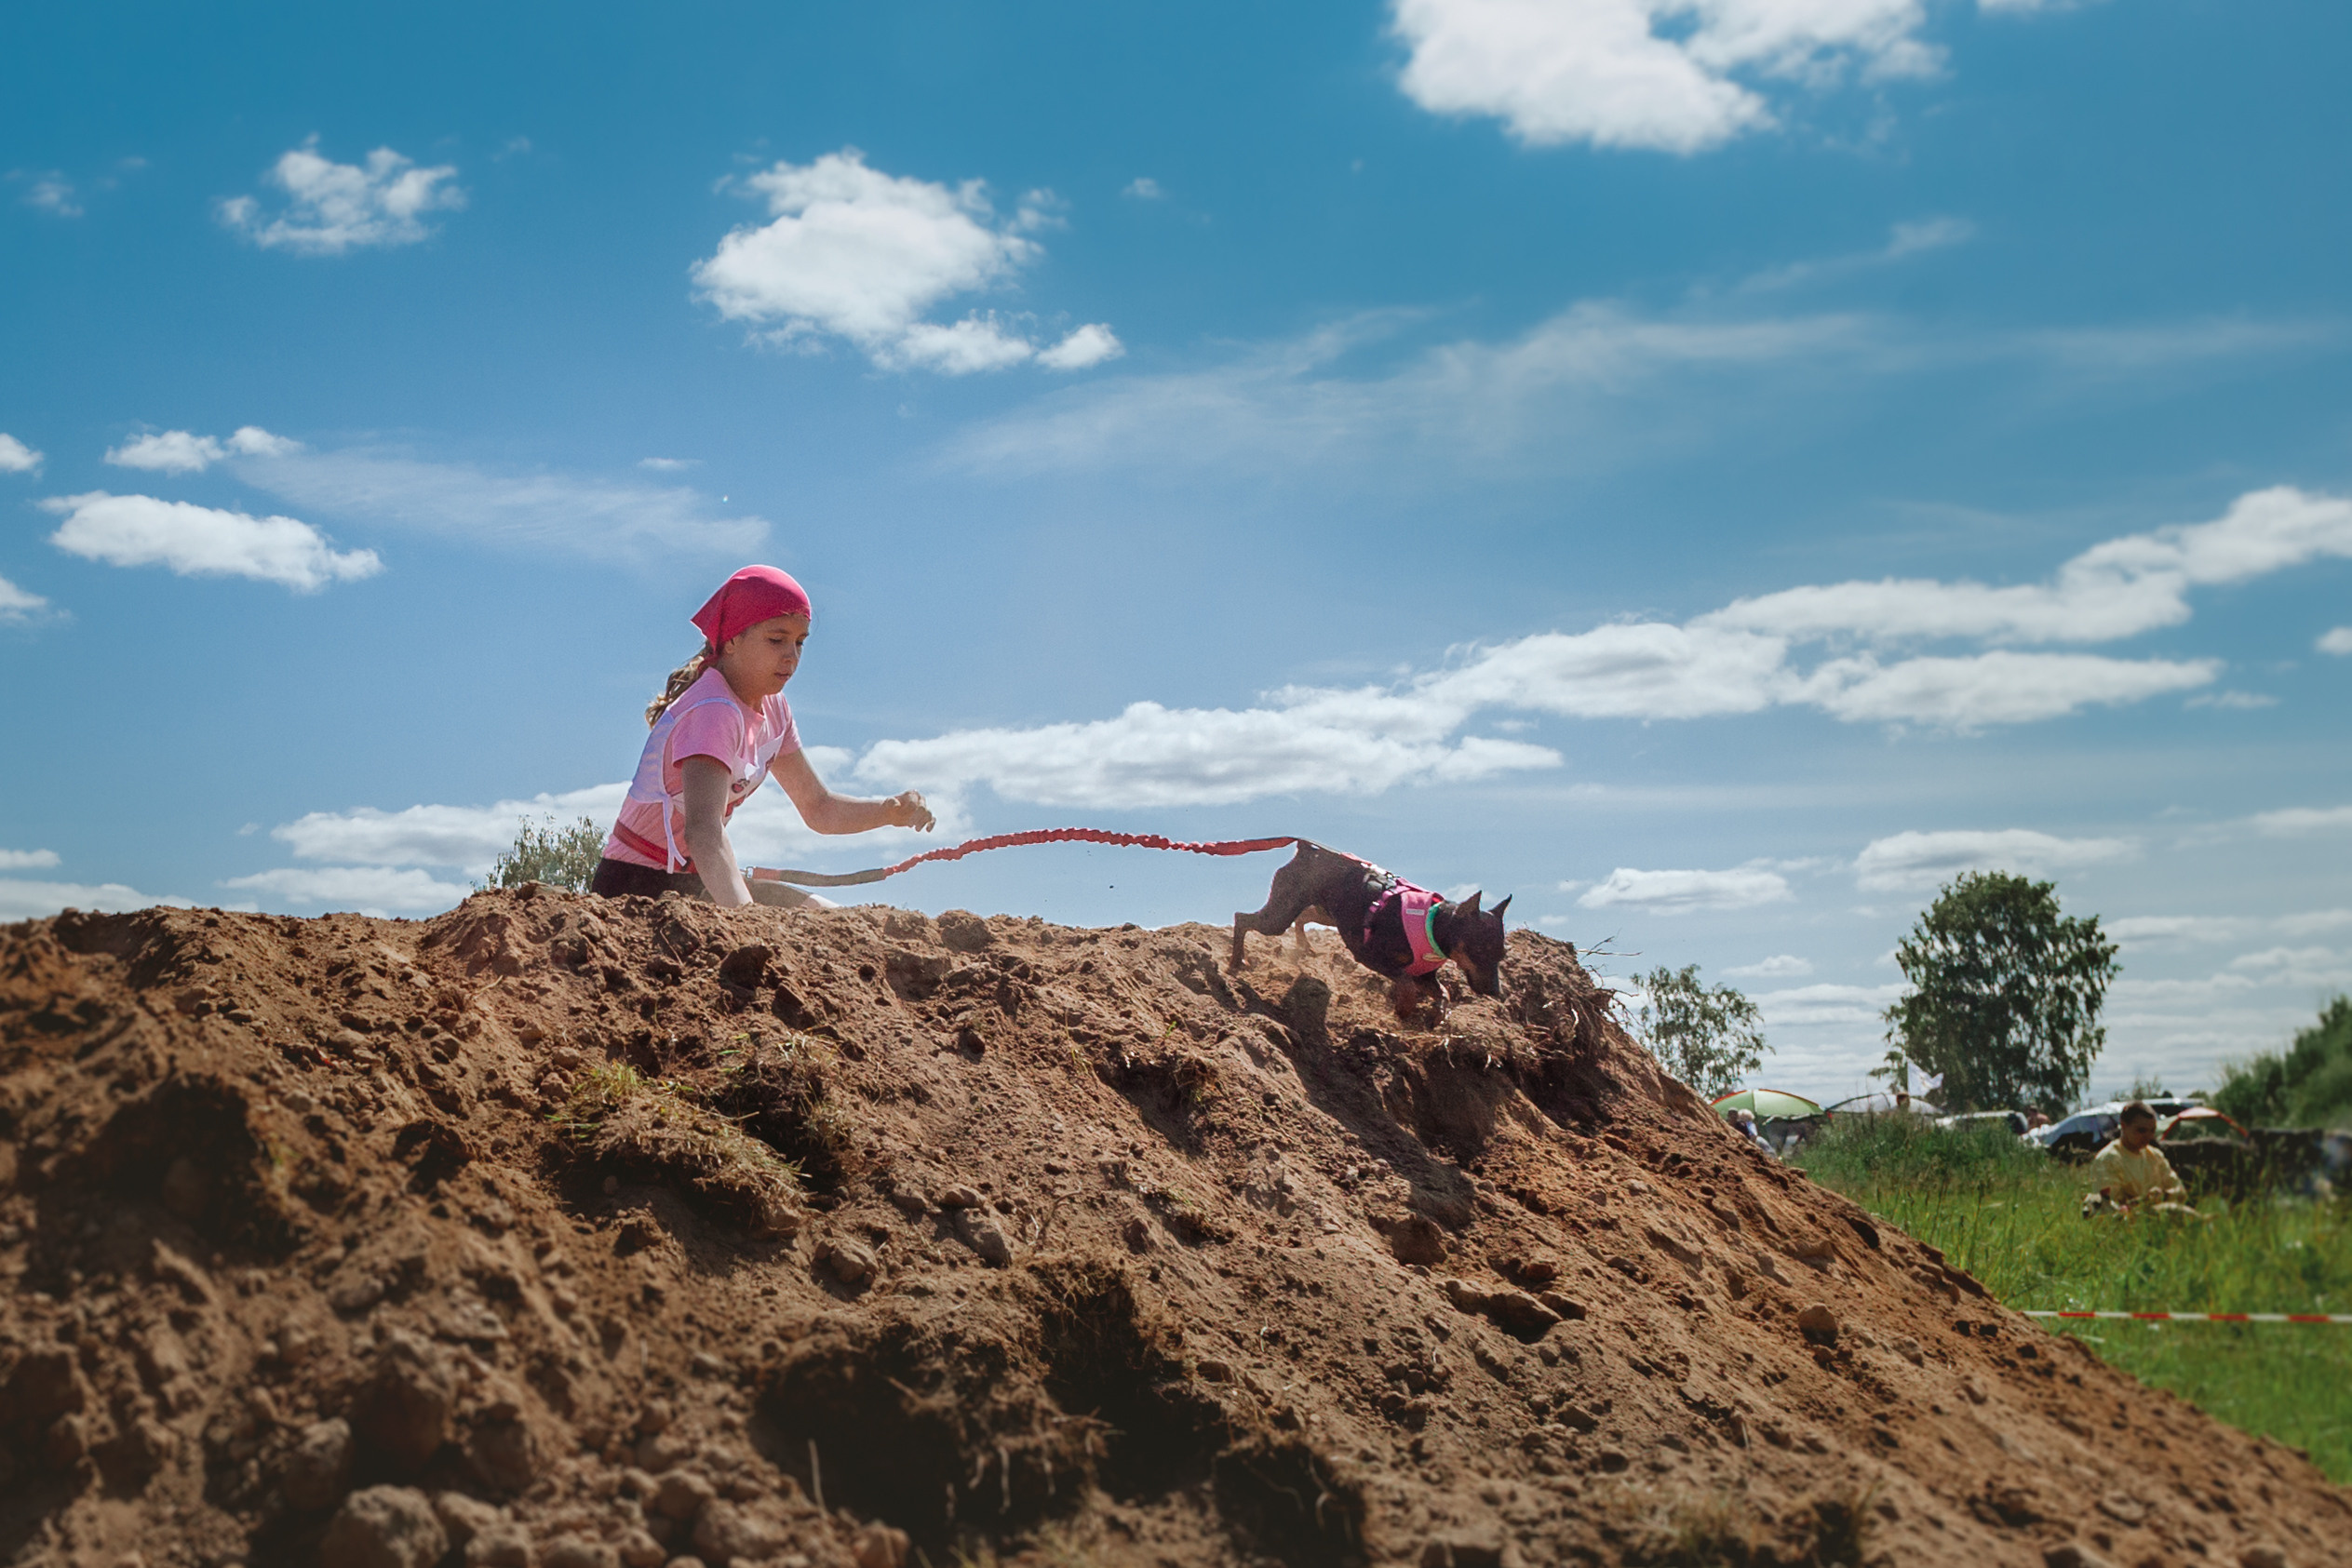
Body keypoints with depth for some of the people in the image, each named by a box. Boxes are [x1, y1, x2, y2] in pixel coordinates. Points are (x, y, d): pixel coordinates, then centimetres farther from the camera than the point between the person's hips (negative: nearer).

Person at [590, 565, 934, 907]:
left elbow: (818, 808, 10)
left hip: (694, 884, 10)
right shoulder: (712, 712, -25)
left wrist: (890, 811, -10)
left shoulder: (771, 708, 3)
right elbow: (703, 828, -40)